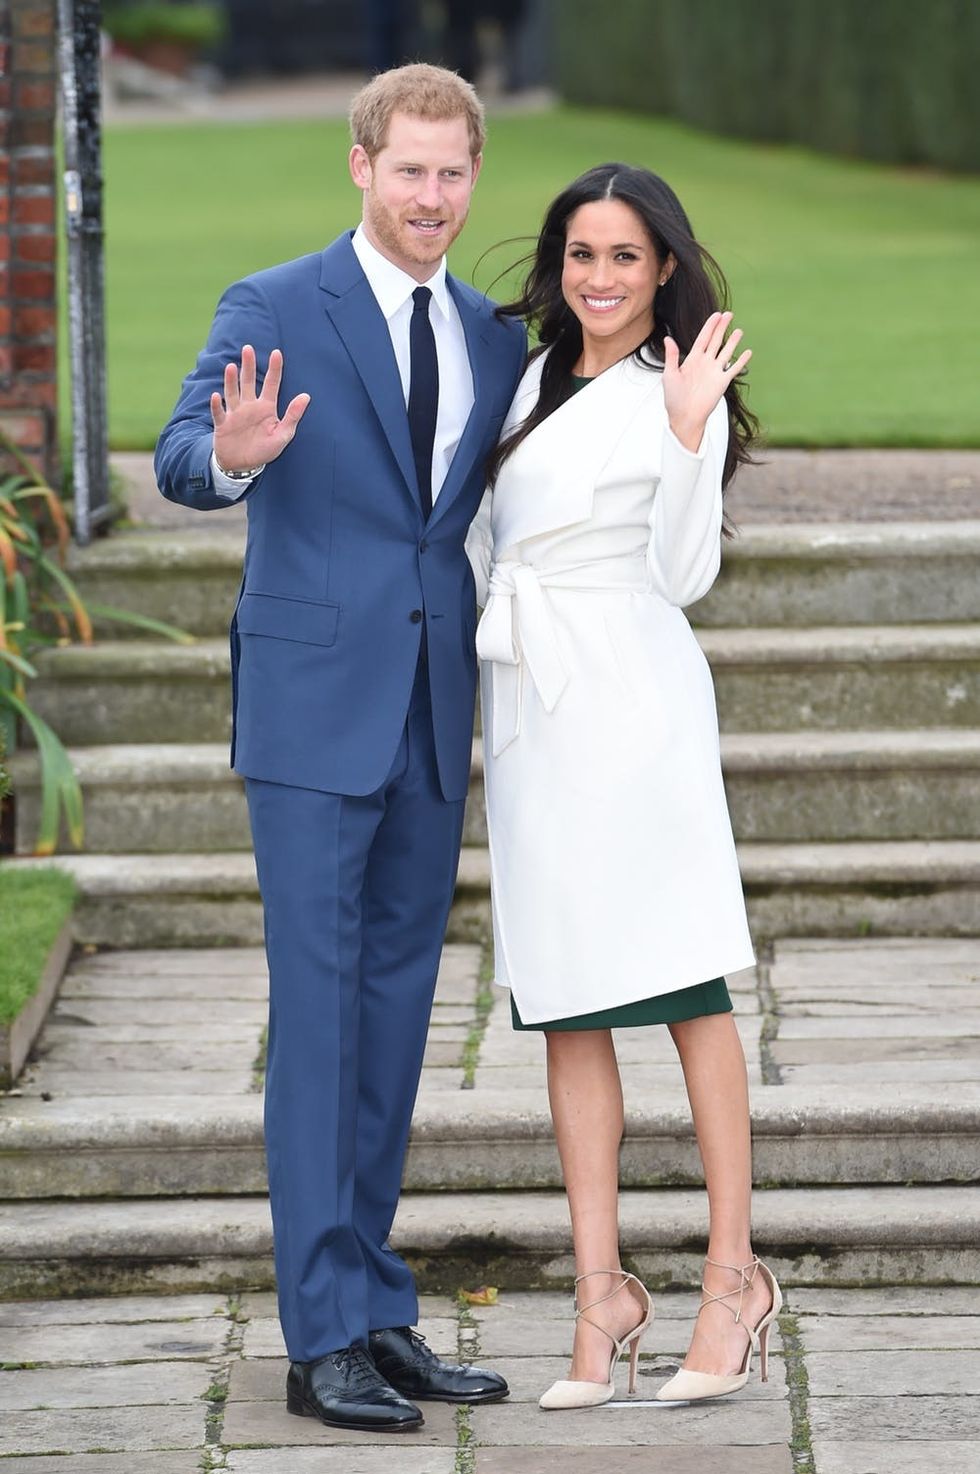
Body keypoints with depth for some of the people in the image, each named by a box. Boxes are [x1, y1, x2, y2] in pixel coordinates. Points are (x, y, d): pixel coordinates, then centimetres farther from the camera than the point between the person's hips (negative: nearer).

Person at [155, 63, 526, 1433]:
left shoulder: (495, 337, 12)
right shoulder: (273, 309, -5)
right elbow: (181, 458, -18)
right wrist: (233, 455, -41)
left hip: (435, 716, 6)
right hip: (314, 713, -6)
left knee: (397, 1014, 10)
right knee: (318, 1013, -6)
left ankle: (378, 1315, 16)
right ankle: (326, 1335, -4)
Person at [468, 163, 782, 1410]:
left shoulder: (677, 393, -4)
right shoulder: (535, 375, 16)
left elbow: (684, 572, -14)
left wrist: (691, 434, -23)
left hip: (629, 698, -7)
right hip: (525, 704, 7)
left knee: (686, 988, -6)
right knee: (566, 1009, 4)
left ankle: (734, 1275, -2)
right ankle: (601, 1287, 6)